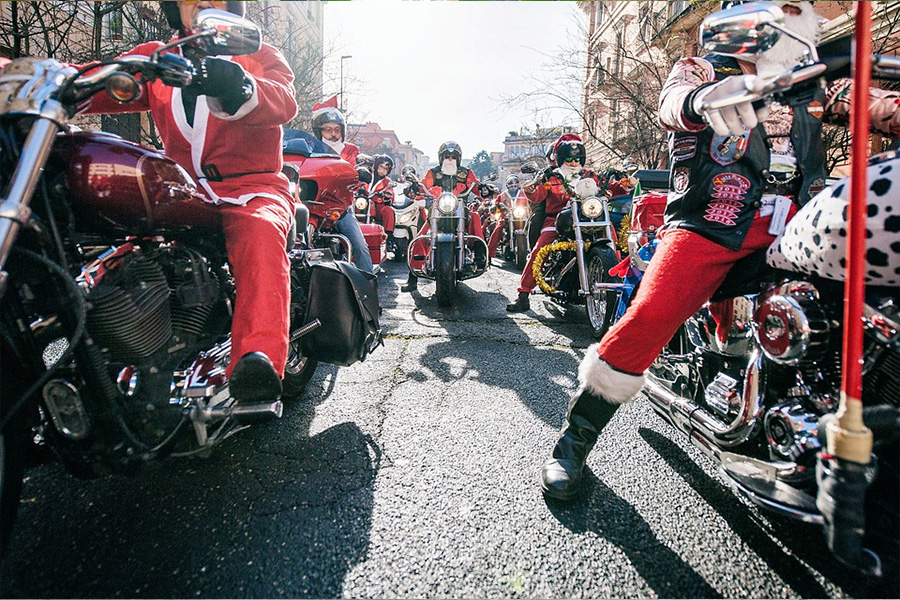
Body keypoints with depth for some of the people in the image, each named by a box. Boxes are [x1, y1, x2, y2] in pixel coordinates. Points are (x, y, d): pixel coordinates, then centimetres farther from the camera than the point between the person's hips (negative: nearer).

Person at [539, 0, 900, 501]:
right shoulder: (704, 67, 11)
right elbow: (673, 100, -12)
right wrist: (707, 97, -36)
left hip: (793, 225, 6)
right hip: (710, 222, -5)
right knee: (651, 317, -25)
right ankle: (576, 435, -11)